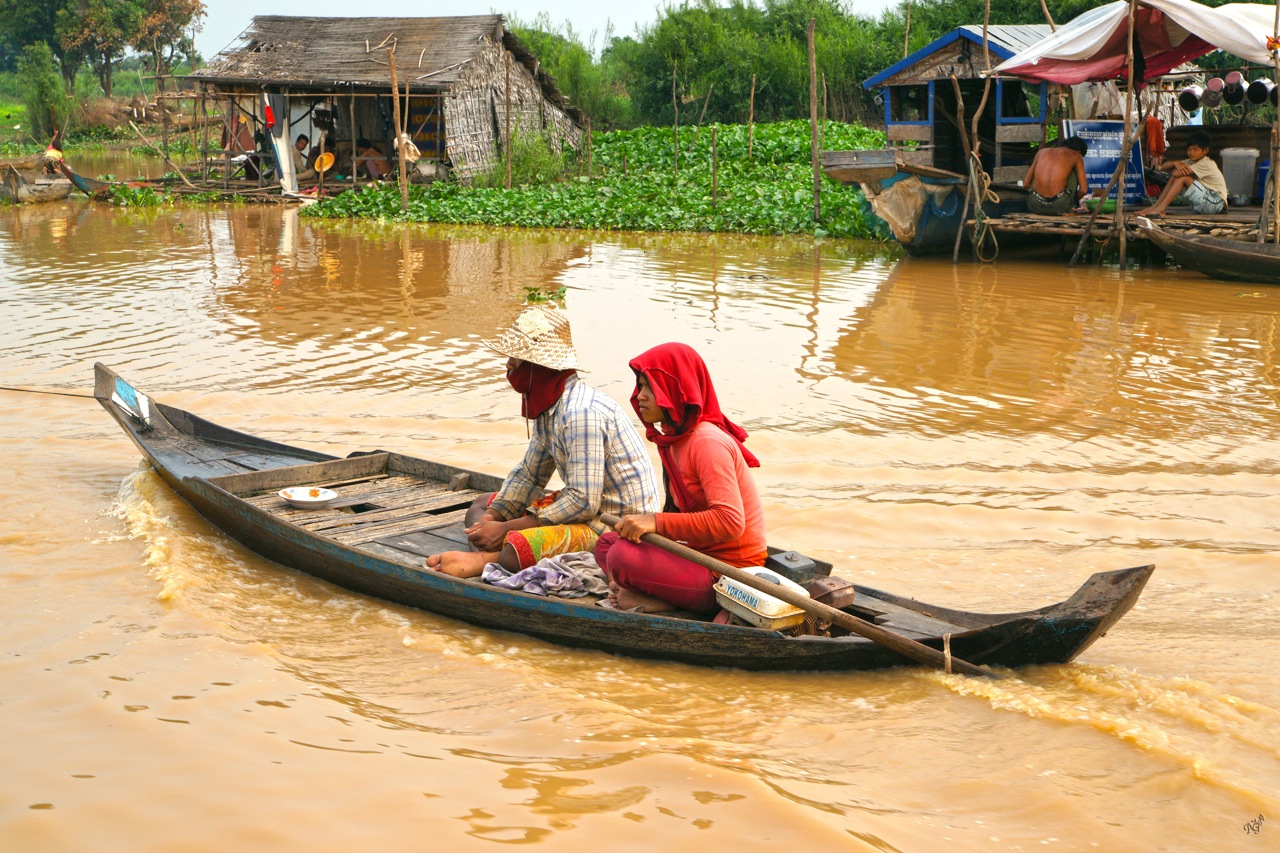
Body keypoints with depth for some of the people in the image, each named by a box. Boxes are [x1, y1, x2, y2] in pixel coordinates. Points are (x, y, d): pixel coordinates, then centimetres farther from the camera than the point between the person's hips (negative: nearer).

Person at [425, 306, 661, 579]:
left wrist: (506, 529, -21)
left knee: (515, 552, -35)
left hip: (617, 521, -11)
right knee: (481, 507, 15)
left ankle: (487, 559, -4)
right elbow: (528, 475, 17)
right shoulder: (549, 406, 7)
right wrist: (493, 517, -1)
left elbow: (583, 502, -27)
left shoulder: (580, 414, -25)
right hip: (589, 505, 11)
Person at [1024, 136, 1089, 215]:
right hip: (1059, 206, -3)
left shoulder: (1042, 152, 20)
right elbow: (1083, 190, 6)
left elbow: (1026, 184, 20)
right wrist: (1075, 200, 28)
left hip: (1035, 206, 3)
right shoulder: (1076, 155, 13)